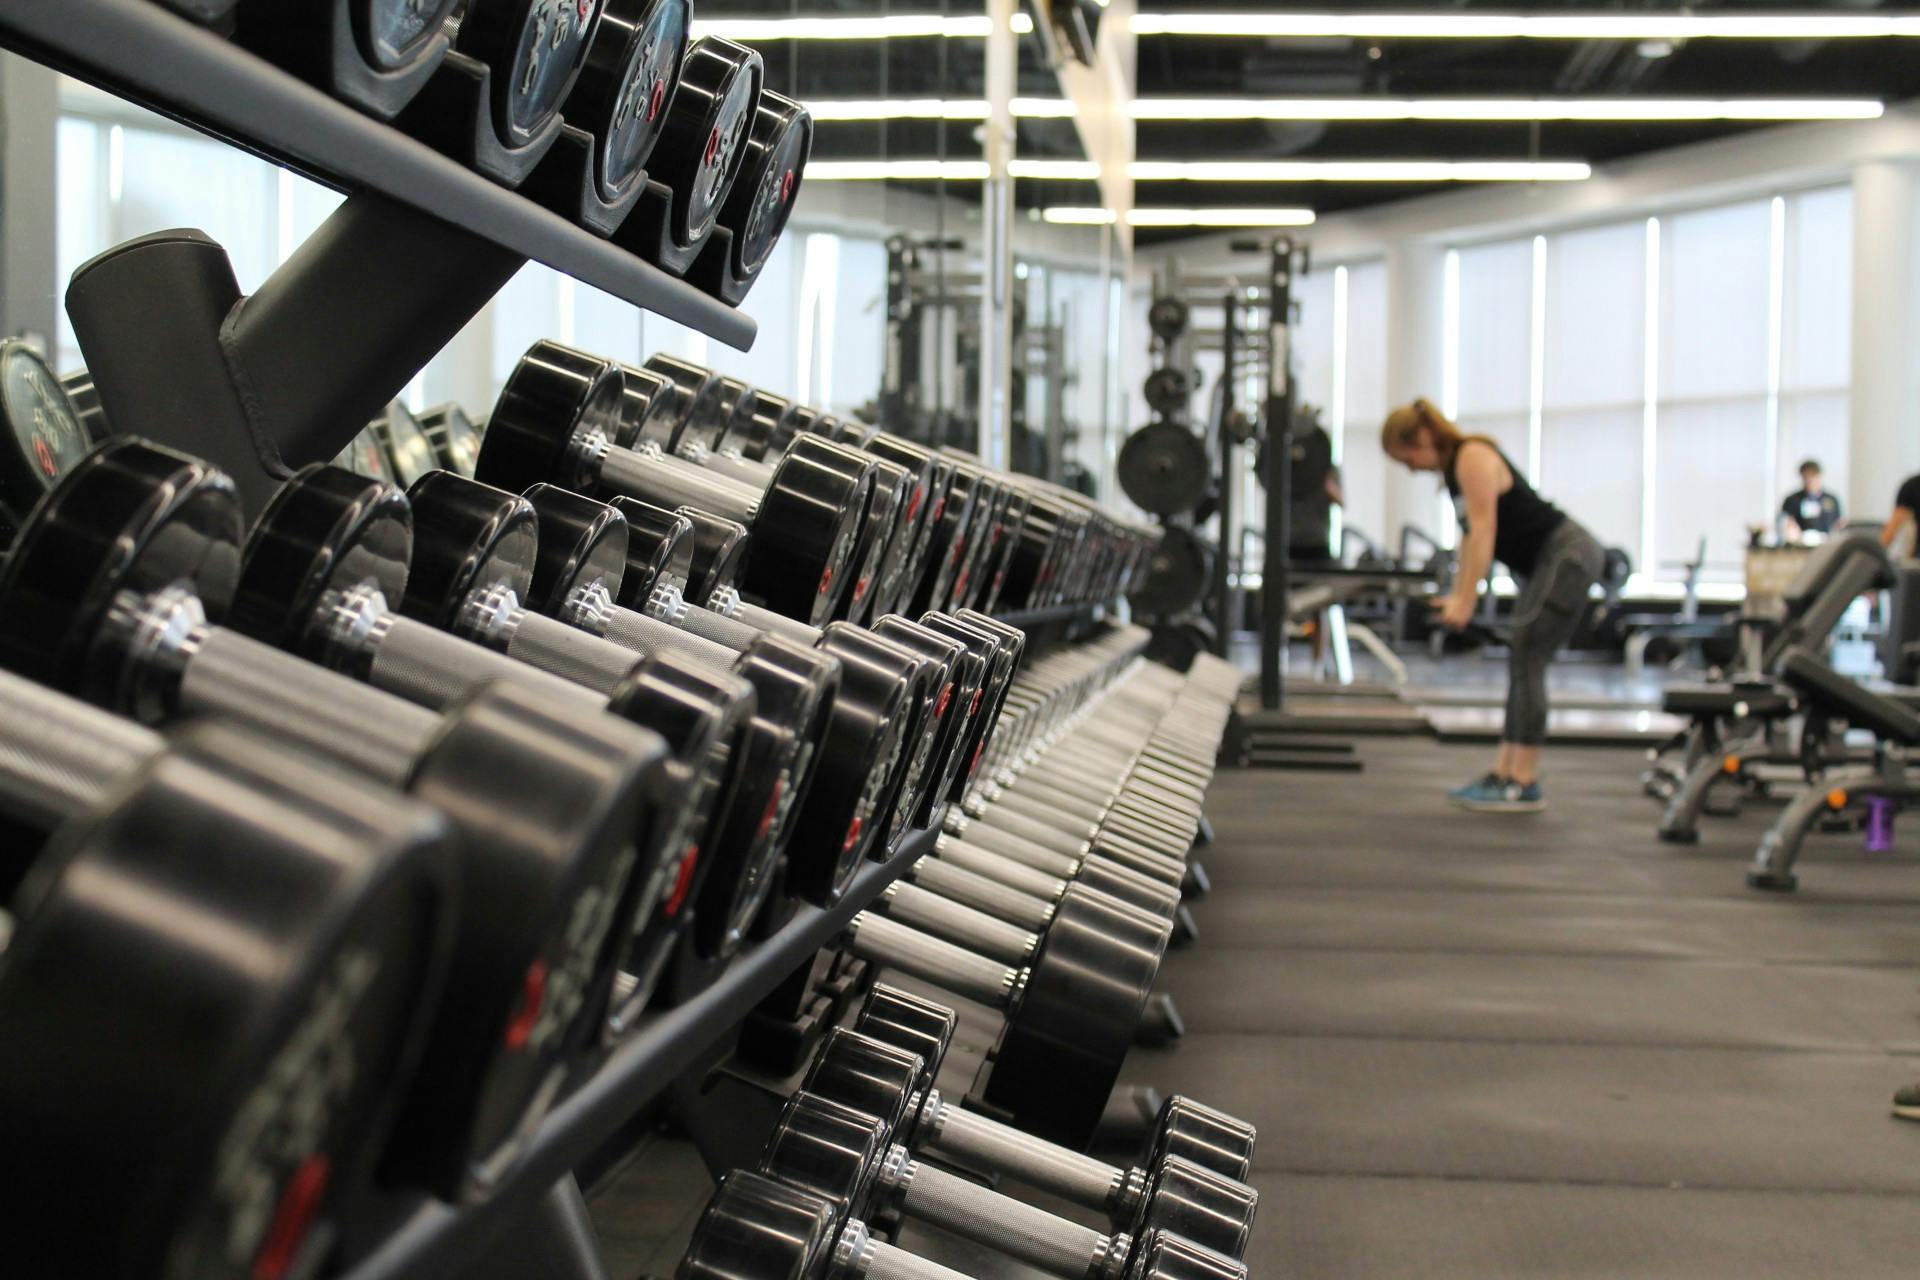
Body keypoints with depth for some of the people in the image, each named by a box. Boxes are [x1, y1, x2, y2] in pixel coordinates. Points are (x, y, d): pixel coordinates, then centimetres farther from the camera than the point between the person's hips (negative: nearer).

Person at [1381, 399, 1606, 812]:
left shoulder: (1473, 458, -16)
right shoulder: (1454, 467, 12)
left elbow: (1484, 530, -22)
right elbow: (1471, 535, 13)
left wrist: (1465, 600, -24)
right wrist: (1457, 595, 8)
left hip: (1569, 556, -10)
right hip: (1546, 562, 10)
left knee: (1527, 660, -12)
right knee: (1522, 665, 8)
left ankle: (1524, 785, -10)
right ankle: (1503, 774, 10)